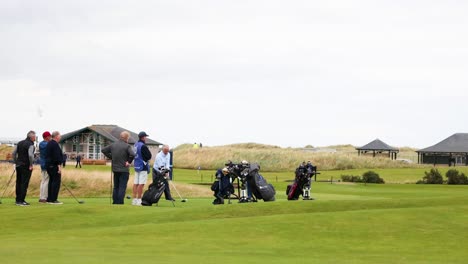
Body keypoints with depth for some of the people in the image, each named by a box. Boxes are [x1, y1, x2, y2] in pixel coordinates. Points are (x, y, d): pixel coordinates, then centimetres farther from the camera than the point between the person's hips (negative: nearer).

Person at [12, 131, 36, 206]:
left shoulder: (20, 143, 12)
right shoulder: (30, 145, -12)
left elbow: (14, 153, 13)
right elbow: (30, 155, -25)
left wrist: (16, 162, 17)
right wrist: (31, 165, -15)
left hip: (18, 165, 7)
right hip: (26, 166, -7)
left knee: (18, 183, 13)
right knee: (24, 183, -4)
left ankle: (18, 200, 17)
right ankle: (21, 200, -7)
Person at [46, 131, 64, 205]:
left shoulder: (49, 144, 17)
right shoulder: (55, 144, -14)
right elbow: (57, 156, -21)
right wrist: (59, 166, -21)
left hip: (48, 165, 10)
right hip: (54, 165, -10)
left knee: (51, 181, 13)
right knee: (56, 181, -9)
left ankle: (49, 199, 13)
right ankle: (53, 200, -12)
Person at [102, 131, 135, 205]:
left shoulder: (113, 145, 7)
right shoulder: (127, 146, -12)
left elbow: (103, 150, 12)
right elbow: (132, 154, -27)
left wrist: (111, 157, 12)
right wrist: (129, 162, -11)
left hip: (115, 169, 6)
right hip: (124, 170, -6)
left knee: (116, 187, 16)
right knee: (122, 187, -2)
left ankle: (115, 202, 19)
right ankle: (120, 202, -7)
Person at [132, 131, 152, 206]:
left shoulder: (136, 145, 12)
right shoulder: (143, 146, -16)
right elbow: (149, 156, -17)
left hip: (136, 166, 9)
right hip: (143, 167, -9)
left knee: (136, 183, 9)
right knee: (141, 184, -8)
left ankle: (134, 199, 11)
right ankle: (138, 200, -10)